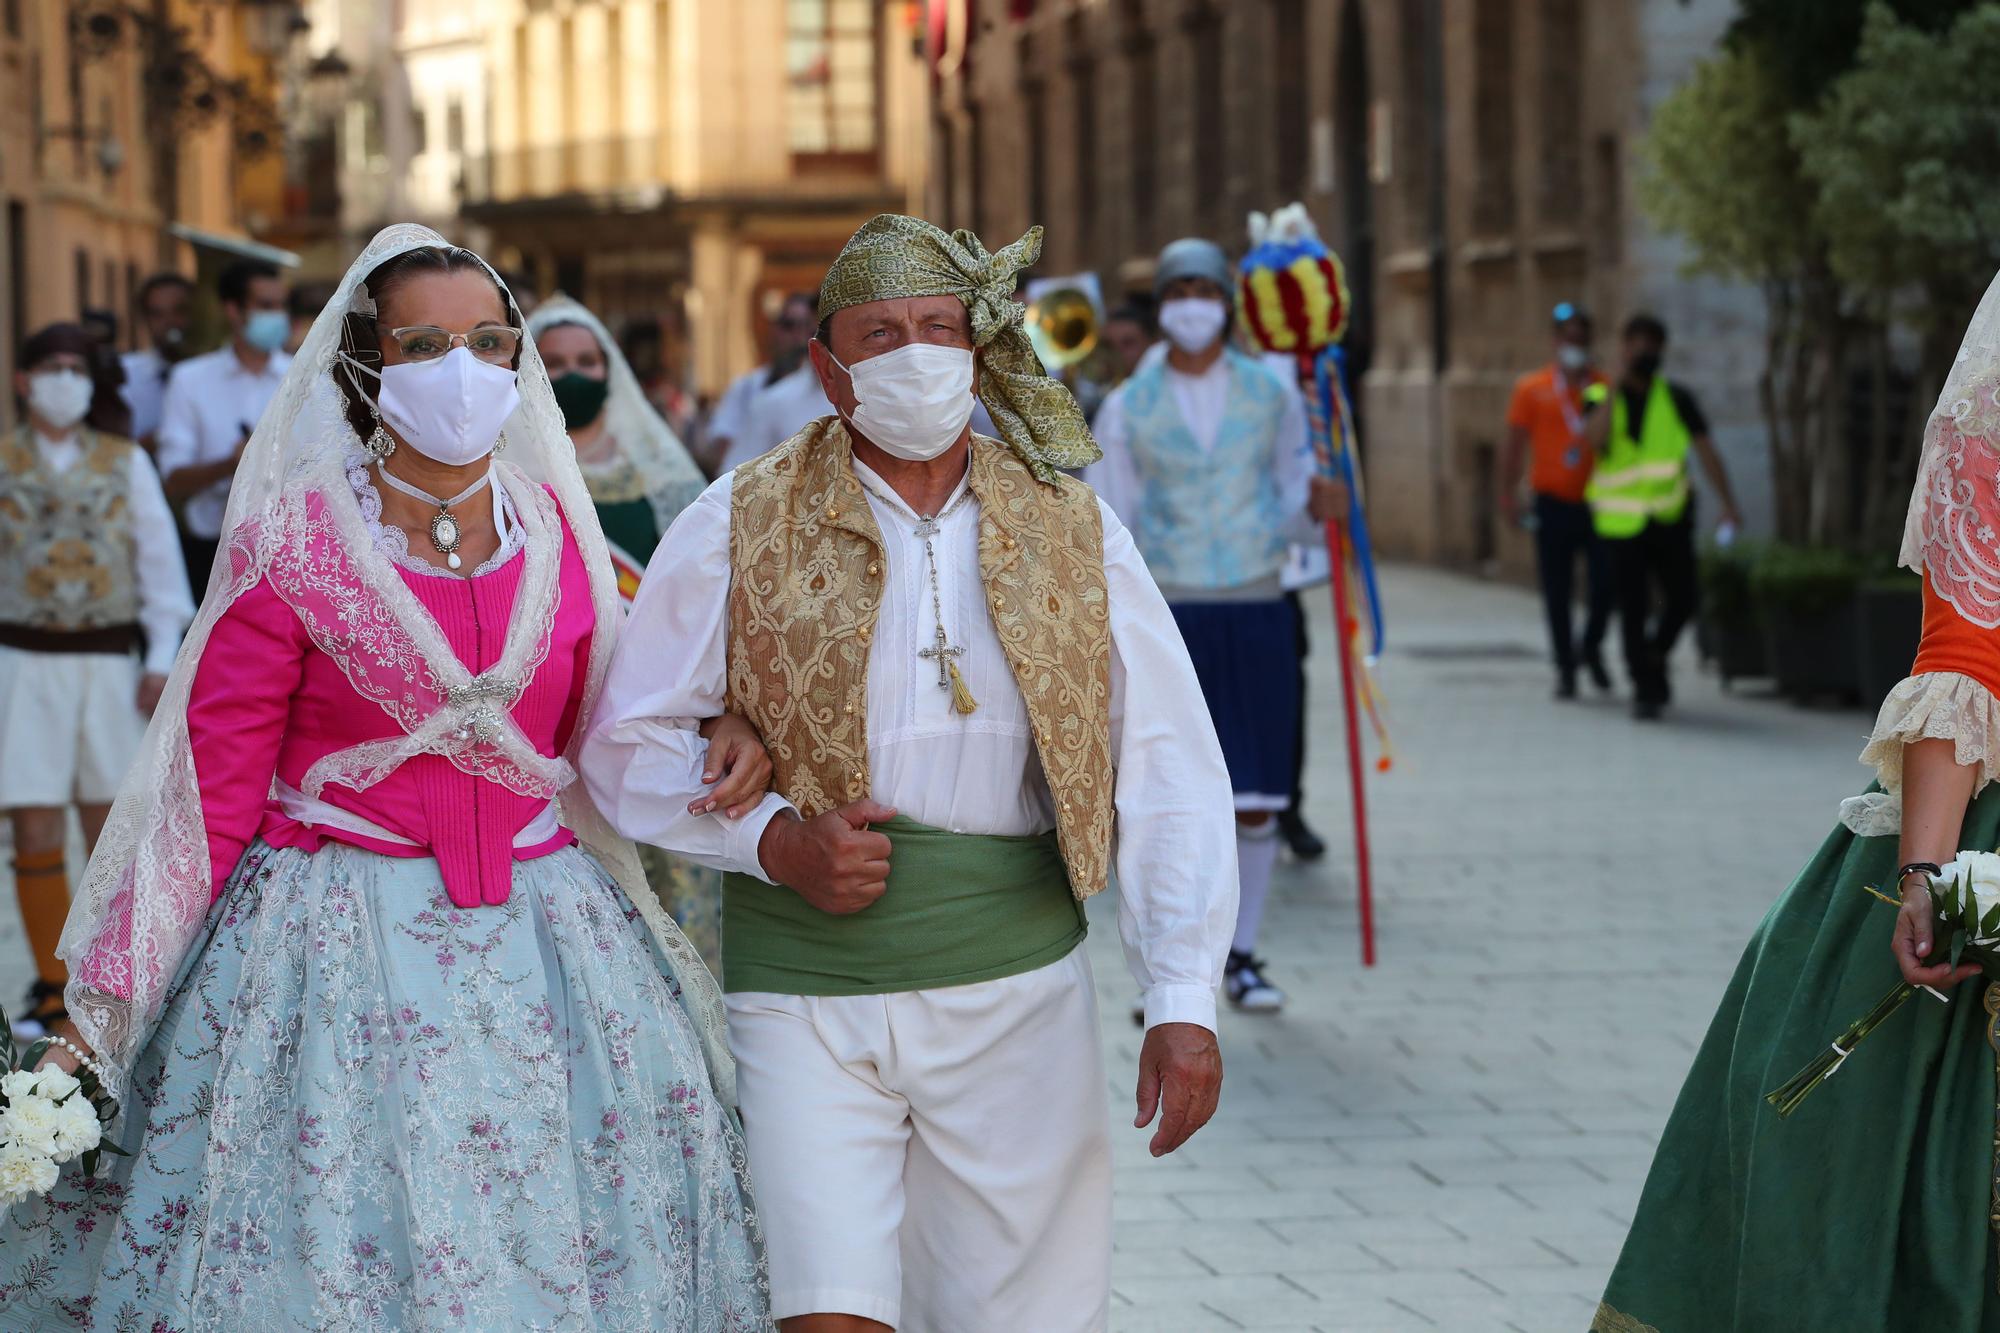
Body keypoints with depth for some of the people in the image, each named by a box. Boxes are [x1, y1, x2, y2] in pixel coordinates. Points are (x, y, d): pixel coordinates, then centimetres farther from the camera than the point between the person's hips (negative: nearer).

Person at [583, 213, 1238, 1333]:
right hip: (802, 989, -2)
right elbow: (628, 743, 5)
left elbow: (1168, 770, 5)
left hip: (1017, 989, 2)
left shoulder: (1073, 533, 7)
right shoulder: (740, 527, 2)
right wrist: (772, 839, -12)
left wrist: (1185, 1003, -4)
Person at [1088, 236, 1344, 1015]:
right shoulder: (1127, 407, 5)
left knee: (1255, 797, 2)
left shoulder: (1273, 397, 7)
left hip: (1255, 609, 1)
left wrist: (1314, 509, -12)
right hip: (1167, 613, -1)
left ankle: (1241, 955, 15)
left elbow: (1291, 517, 10)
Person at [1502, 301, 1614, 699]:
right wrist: (1509, 494, -2)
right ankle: (1566, 668, 13)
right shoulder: (1532, 389, 6)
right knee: (1557, 592, 2)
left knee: (1605, 584, -8)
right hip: (1554, 502, 0)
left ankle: (1591, 648, 18)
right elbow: (1515, 445, 6)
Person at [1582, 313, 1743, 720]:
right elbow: (1596, 439, -20)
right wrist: (1616, 387, -16)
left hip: (1670, 518, 2)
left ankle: (1656, 656, 27)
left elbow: (1705, 451, 2)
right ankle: (1645, 687, 7)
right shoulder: (1600, 399, 0)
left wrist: (1728, 503, -7)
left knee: (1683, 597, -1)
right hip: (1622, 522, -2)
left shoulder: (1676, 399, 5)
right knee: (1633, 607, -4)